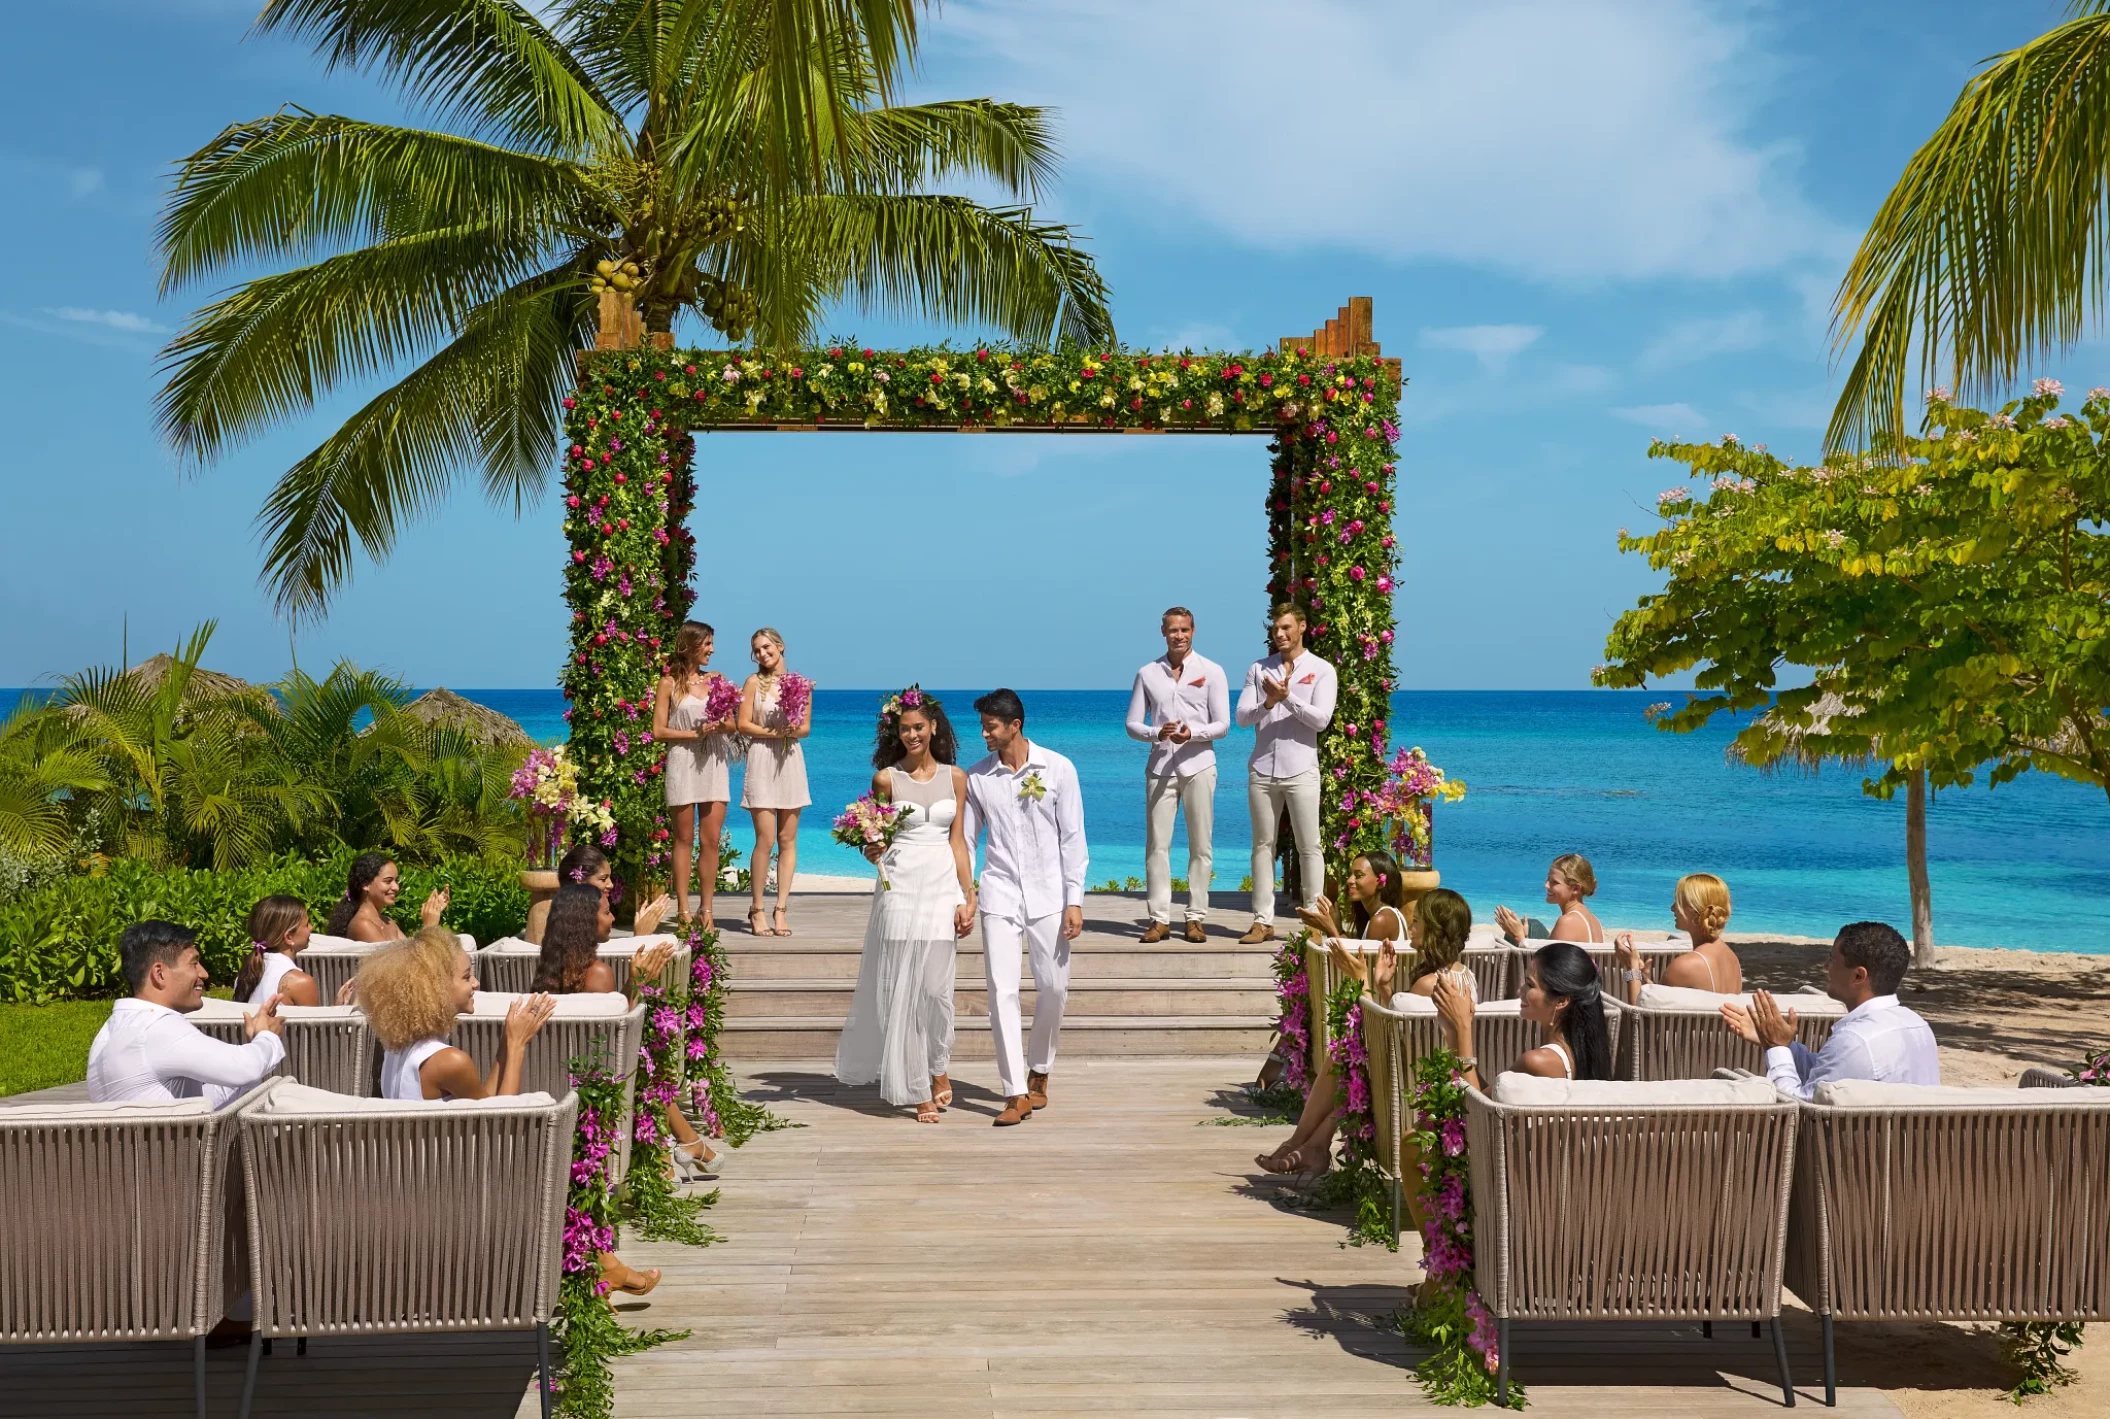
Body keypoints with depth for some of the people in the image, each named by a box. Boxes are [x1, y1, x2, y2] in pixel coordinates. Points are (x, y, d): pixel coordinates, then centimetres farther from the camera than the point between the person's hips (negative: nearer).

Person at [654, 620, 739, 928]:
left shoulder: (716, 680, 13)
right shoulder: (669, 683, 3)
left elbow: (733, 724, 13)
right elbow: (658, 730, -2)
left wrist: (719, 726, -8)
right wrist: (694, 733, -11)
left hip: (715, 765, 3)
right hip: (683, 764, -3)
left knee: (711, 840, 0)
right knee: (684, 839, 1)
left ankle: (707, 909, 5)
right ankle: (684, 910, 3)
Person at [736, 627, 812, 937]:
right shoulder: (754, 682, 3)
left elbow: (806, 727, 10)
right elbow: (744, 724, -3)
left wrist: (793, 730, -11)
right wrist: (776, 732, -14)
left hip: (791, 761, 3)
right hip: (762, 762, -3)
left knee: (788, 840, 1)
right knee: (765, 840, -8)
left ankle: (781, 908, 6)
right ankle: (757, 909, 3)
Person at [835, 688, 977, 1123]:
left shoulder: (955, 777, 7)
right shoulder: (886, 778, 2)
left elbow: (958, 842, 8)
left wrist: (968, 898, 3)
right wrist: (872, 852, -14)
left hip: (943, 885, 1)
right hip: (900, 886, -1)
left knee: (936, 986, -3)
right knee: (902, 988, 0)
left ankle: (938, 1068, 22)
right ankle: (918, 1089, 10)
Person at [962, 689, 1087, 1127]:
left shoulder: (1057, 769, -2)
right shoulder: (977, 777, 3)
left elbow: (1072, 838, -1)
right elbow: (965, 839, 9)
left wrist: (1075, 900, -5)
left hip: (1048, 894, -1)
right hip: (999, 894, 1)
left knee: (1053, 988, 4)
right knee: (1002, 991, -9)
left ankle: (1039, 1071, 28)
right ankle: (1016, 1094, -5)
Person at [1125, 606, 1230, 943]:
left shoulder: (1211, 672, 4)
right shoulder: (1148, 674, 8)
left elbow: (1222, 724, 1)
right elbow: (1132, 724, 7)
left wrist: (1192, 734, -18)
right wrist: (1157, 733, -13)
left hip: (1198, 766, -1)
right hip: (1160, 767, 1)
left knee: (1200, 845, 1)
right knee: (1157, 844, -1)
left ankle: (1196, 917, 8)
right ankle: (1159, 918, 3)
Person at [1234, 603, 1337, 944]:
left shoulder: (1321, 670, 3)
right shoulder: (1259, 669, 11)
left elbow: (1321, 718, -9)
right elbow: (1242, 716, 3)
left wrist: (1287, 697, -16)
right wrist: (1268, 702, -15)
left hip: (1300, 770, -3)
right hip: (1262, 769, 3)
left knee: (1309, 846, -1)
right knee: (1263, 845, 6)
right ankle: (1263, 921, 10)